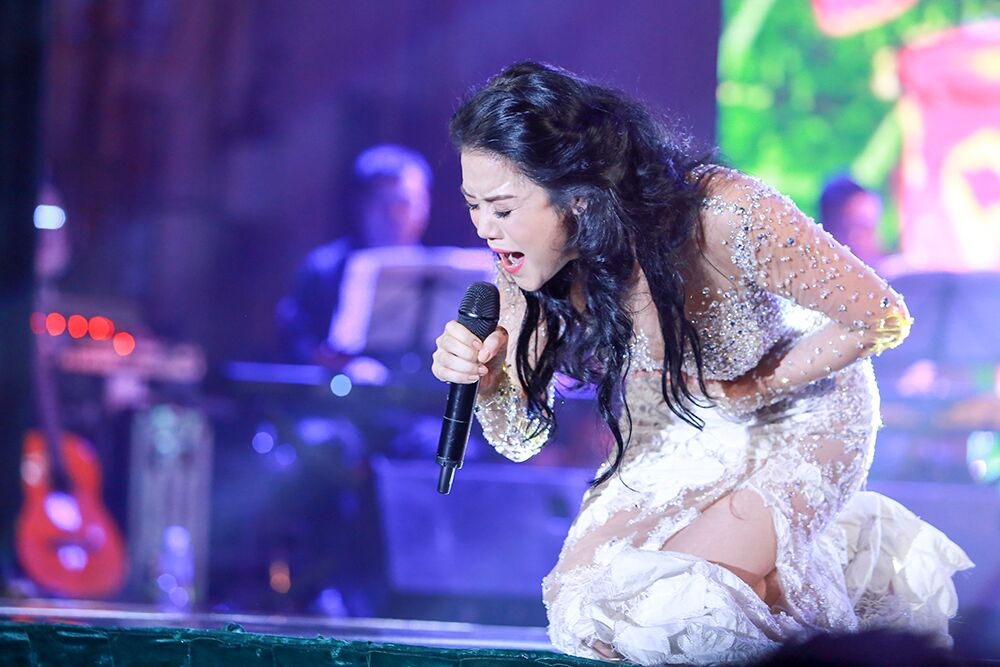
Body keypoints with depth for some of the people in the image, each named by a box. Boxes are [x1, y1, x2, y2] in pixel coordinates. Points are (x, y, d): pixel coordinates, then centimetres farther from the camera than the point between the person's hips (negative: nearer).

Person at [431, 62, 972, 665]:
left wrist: (747, 393, -21)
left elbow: (878, 316, -22)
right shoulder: (525, 260, -21)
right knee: (584, 603, -7)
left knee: (679, 605, -21)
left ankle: (862, 556, 9)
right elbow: (519, 436, -11)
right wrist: (481, 378, -32)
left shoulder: (723, 216, -37)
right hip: (675, 431, 5)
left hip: (796, 409, -5)